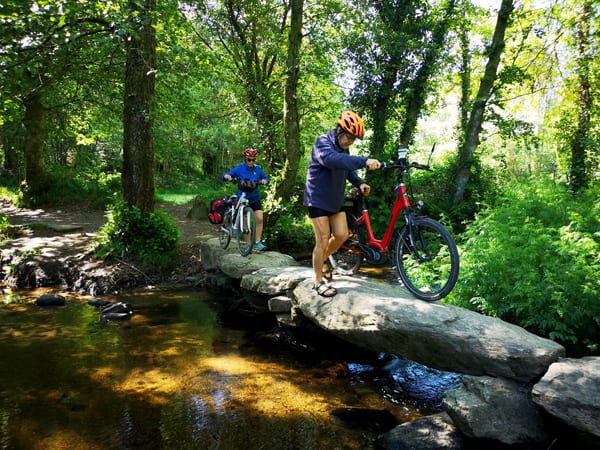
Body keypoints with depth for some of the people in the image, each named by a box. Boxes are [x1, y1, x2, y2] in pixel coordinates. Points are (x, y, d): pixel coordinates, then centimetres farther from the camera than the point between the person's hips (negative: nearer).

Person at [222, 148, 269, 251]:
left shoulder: (257, 168, -1)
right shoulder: (239, 168, -7)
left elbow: (266, 179, 11)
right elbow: (224, 177, -4)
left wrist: (264, 180, -13)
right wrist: (227, 176, -27)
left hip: (255, 199, 2)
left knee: (259, 219, -12)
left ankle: (257, 243, -3)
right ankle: (248, 244, 13)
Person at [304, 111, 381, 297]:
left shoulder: (343, 147, 8)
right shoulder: (323, 143, -20)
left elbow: (348, 170, 19)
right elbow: (333, 159, -42)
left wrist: (359, 183, -3)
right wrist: (364, 161, -54)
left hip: (335, 199, 8)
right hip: (318, 199, -8)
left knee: (342, 235, 4)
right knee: (323, 240, -7)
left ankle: (322, 261, 30)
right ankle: (318, 282, 6)